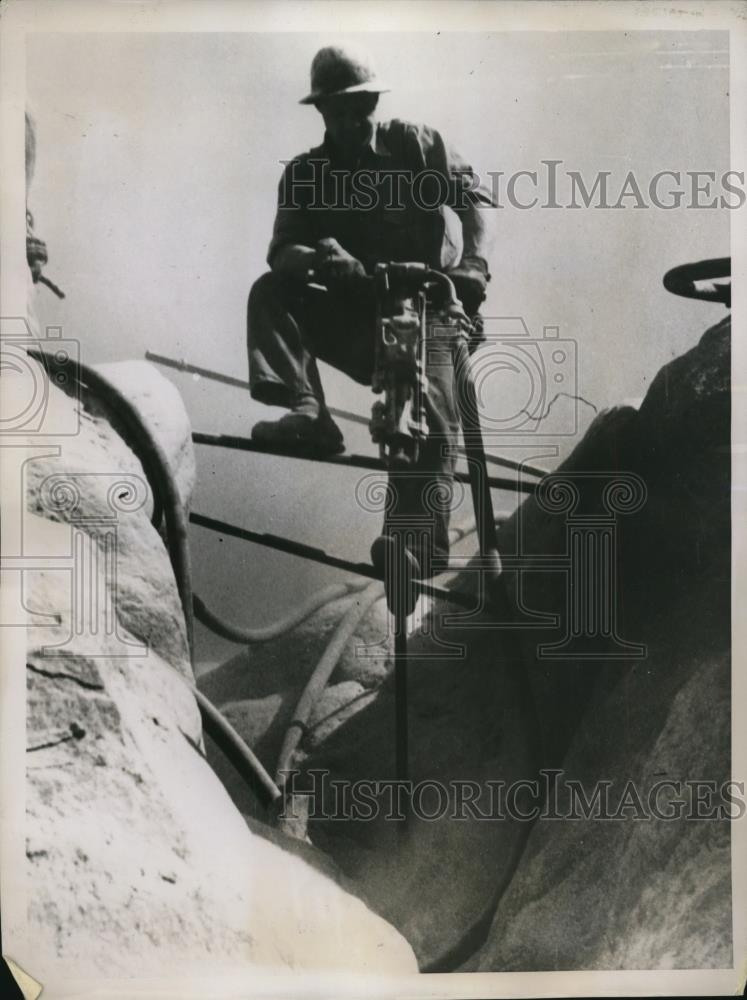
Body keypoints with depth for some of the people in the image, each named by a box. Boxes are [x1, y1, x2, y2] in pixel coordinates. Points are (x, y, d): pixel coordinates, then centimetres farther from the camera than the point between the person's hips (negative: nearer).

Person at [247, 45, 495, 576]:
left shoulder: (417, 144, 7)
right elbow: (281, 253, -4)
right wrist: (316, 257, -29)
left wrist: (474, 265, -17)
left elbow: (475, 197, 1)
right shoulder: (304, 173, 9)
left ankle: (416, 544, -24)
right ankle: (306, 413, -29)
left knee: (433, 412, -24)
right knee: (270, 293, -18)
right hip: (352, 315, 3)